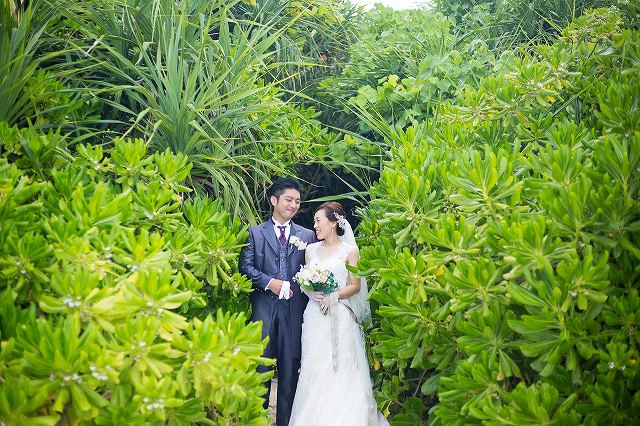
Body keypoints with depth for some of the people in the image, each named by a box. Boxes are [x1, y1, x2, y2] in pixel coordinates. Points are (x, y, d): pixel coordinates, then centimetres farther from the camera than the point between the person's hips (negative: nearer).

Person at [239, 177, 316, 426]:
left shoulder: (307, 235, 12)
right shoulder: (255, 233, 8)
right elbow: (245, 266, -1)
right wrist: (270, 282, -11)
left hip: (294, 309, 1)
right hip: (263, 308, -1)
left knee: (290, 367, 4)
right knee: (260, 366, 1)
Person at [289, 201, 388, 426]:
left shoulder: (349, 251, 0)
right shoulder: (311, 250, 12)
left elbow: (356, 286, -1)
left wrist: (334, 296, -16)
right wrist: (310, 289, -6)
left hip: (340, 316, -4)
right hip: (315, 315, 4)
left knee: (341, 369, -4)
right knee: (314, 368, 0)